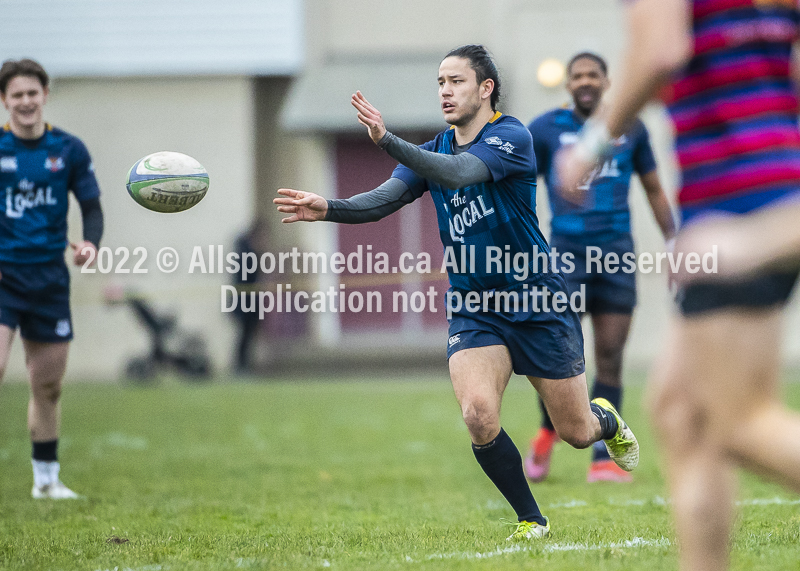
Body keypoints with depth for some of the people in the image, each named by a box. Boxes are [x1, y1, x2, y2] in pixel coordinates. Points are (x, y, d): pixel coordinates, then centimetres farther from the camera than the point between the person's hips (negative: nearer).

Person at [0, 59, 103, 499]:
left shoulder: (68, 150, 5)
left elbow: (92, 207, 8)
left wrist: (90, 243, -12)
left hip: (49, 277, 3)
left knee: (48, 386, 9)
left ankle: (46, 479, 22)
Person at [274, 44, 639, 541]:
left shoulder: (511, 136, -14)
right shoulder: (434, 151, 5)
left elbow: (460, 173, -33)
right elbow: (386, 199, -10)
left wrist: (387, 140, -45)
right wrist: (328, 208, -30)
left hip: (538, 305, -4)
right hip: (473, 310, 4)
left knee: (577, 433, 6)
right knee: (479, 416, -21)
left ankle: (608, 421, 46)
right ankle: (531, 520, 0)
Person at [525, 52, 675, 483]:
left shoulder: (630, 128, 9)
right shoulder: (545, 130, 4)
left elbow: (654, 189, 18)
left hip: (616, 255, 1)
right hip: (566, 253, -1)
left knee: (610, 359, -2)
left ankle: (603, 460, 1)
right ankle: (548, 433, 17)